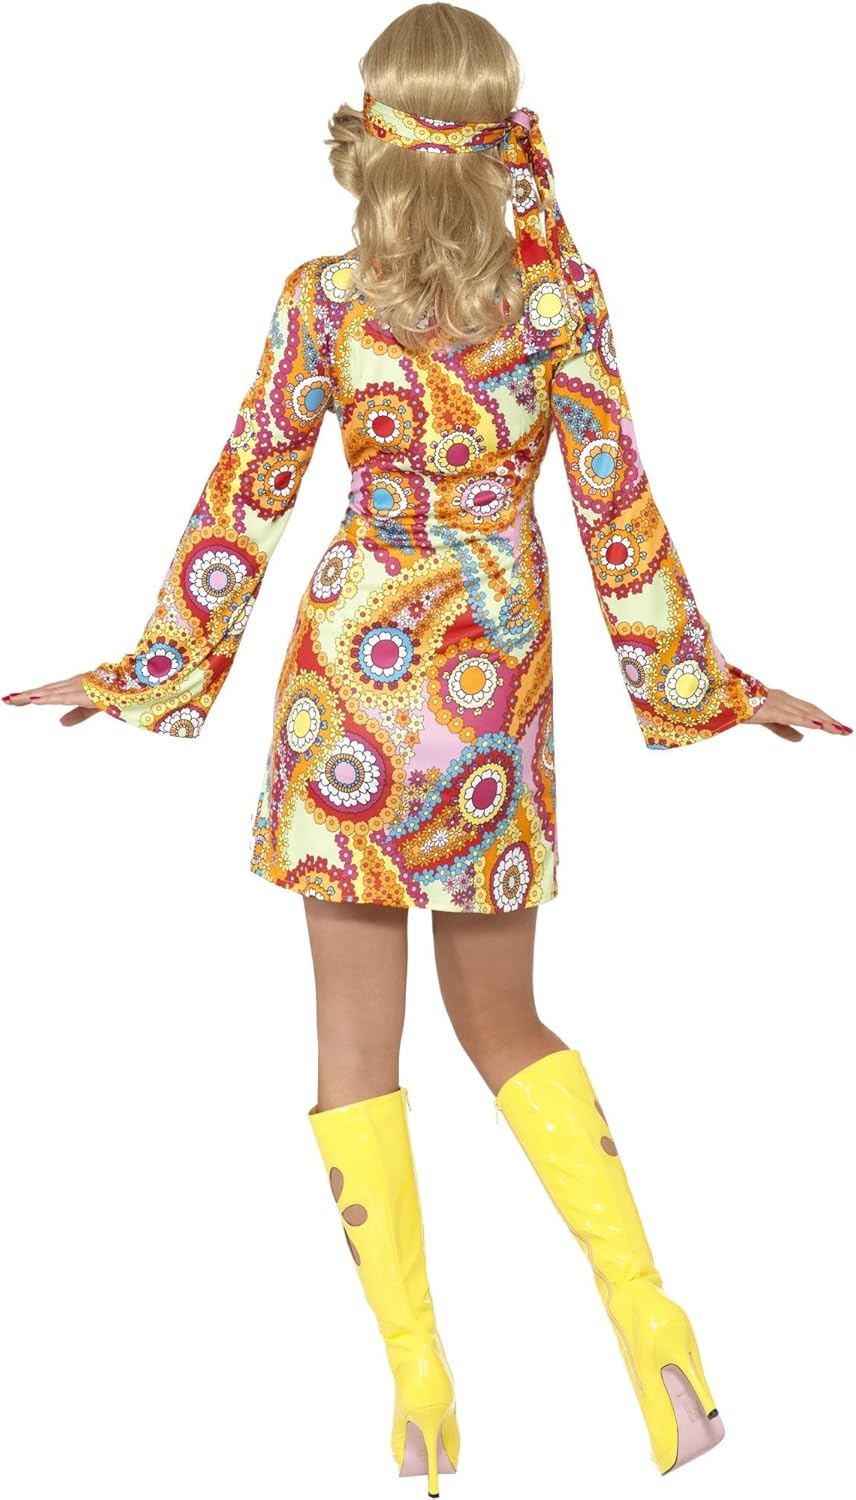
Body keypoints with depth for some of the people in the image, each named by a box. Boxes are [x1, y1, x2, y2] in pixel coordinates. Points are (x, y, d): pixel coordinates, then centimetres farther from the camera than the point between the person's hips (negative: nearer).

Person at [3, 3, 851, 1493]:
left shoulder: (324, 297, -4)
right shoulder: (560, 290, -2)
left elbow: (245, 503, -1)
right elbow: (616, 508, 0)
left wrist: (150, 670, 10)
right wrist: (700, 681, 9)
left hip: (354, 669, -2)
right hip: (500, 682, 2)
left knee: (358, 1037, 6)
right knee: (503, 1021, 17)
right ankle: (650, 1324, 7)